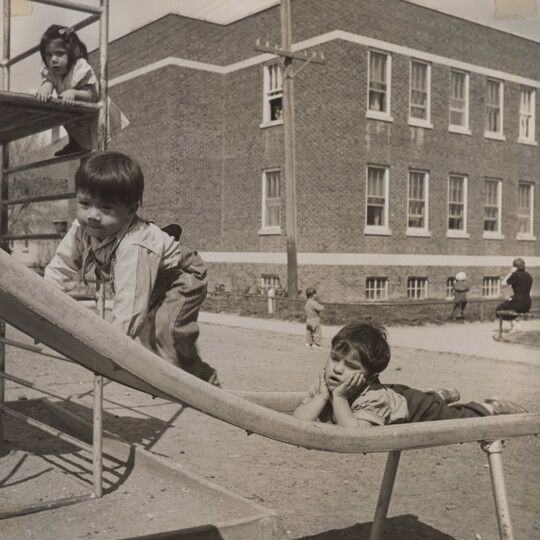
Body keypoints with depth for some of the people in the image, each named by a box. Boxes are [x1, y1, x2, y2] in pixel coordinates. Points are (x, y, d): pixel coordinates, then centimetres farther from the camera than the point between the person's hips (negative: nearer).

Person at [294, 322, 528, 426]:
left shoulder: (373, 397, -45)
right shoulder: (324, 383, -26)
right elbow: (299, 419, -33)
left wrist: (339, 398, -53)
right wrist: (323, 396, -42)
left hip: (421, 408, -7)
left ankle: (495, 406, 38)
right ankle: (441, 394, 62)